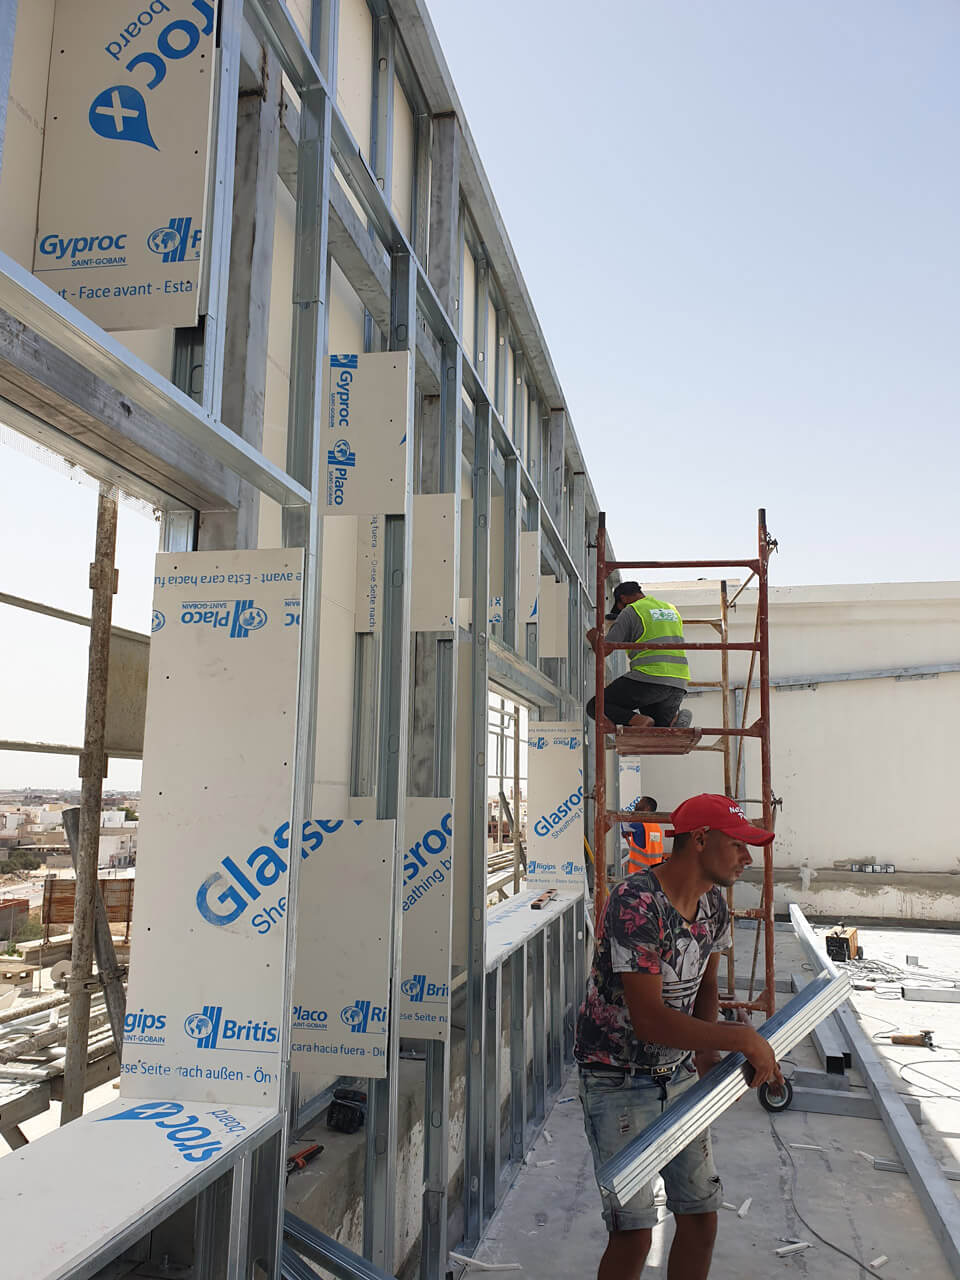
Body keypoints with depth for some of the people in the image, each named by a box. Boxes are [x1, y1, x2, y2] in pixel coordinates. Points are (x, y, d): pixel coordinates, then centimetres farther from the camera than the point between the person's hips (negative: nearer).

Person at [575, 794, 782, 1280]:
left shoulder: (714, 905, 0)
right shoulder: (635, 903, -28)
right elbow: (649, 1020, -31)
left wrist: (707, 1053, -2)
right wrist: (744, 1039, -28)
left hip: (679, 1075, 8)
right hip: (618, 1080, -7)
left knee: (701, 1217, 11)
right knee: (634, 1235, -6)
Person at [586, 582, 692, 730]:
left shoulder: (630, 611, 1)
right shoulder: (671, 609, 22)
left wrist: (593, 638, 23)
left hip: (649, 678, -7)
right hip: (678, 684, 7)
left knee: (595, 706, 3)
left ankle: (640, 720, -19)